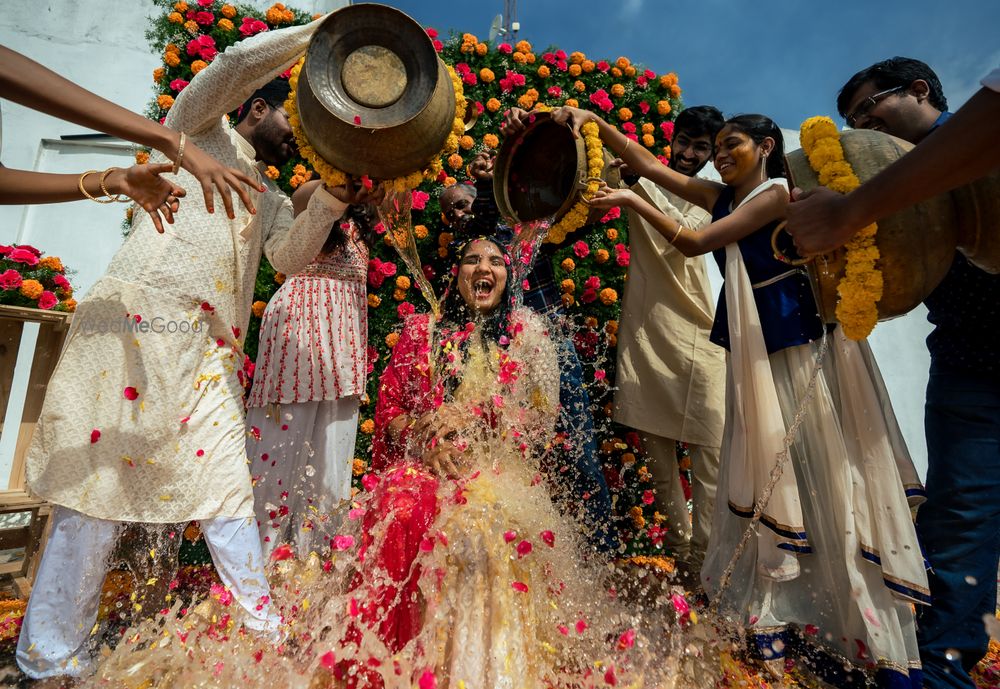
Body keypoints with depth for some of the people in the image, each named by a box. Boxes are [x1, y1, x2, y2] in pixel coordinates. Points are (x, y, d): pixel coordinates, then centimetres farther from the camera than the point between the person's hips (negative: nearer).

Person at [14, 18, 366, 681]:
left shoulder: (271, 197, 25)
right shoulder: (199, 130, 13)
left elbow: (291, 255, 7)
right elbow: (238, 62, -3)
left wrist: (332, 197, -6)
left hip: (210, 348, 5)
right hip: (138, 323, -5)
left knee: (227, 483, 4)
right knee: (97, 481, -2)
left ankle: (262, 622, 12)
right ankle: (50, 659, 13)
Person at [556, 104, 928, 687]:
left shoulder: (777, 192, -5)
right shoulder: (722, 197, 15)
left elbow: (694, 244, -14)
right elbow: (649, 165, 12)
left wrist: (633, 202, -10)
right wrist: (595, 121, 7)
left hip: (793, 337, -6)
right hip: (752, 343, 6)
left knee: (809, 462, -2)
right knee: (767, 464, 6)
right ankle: (778, 615, 17)